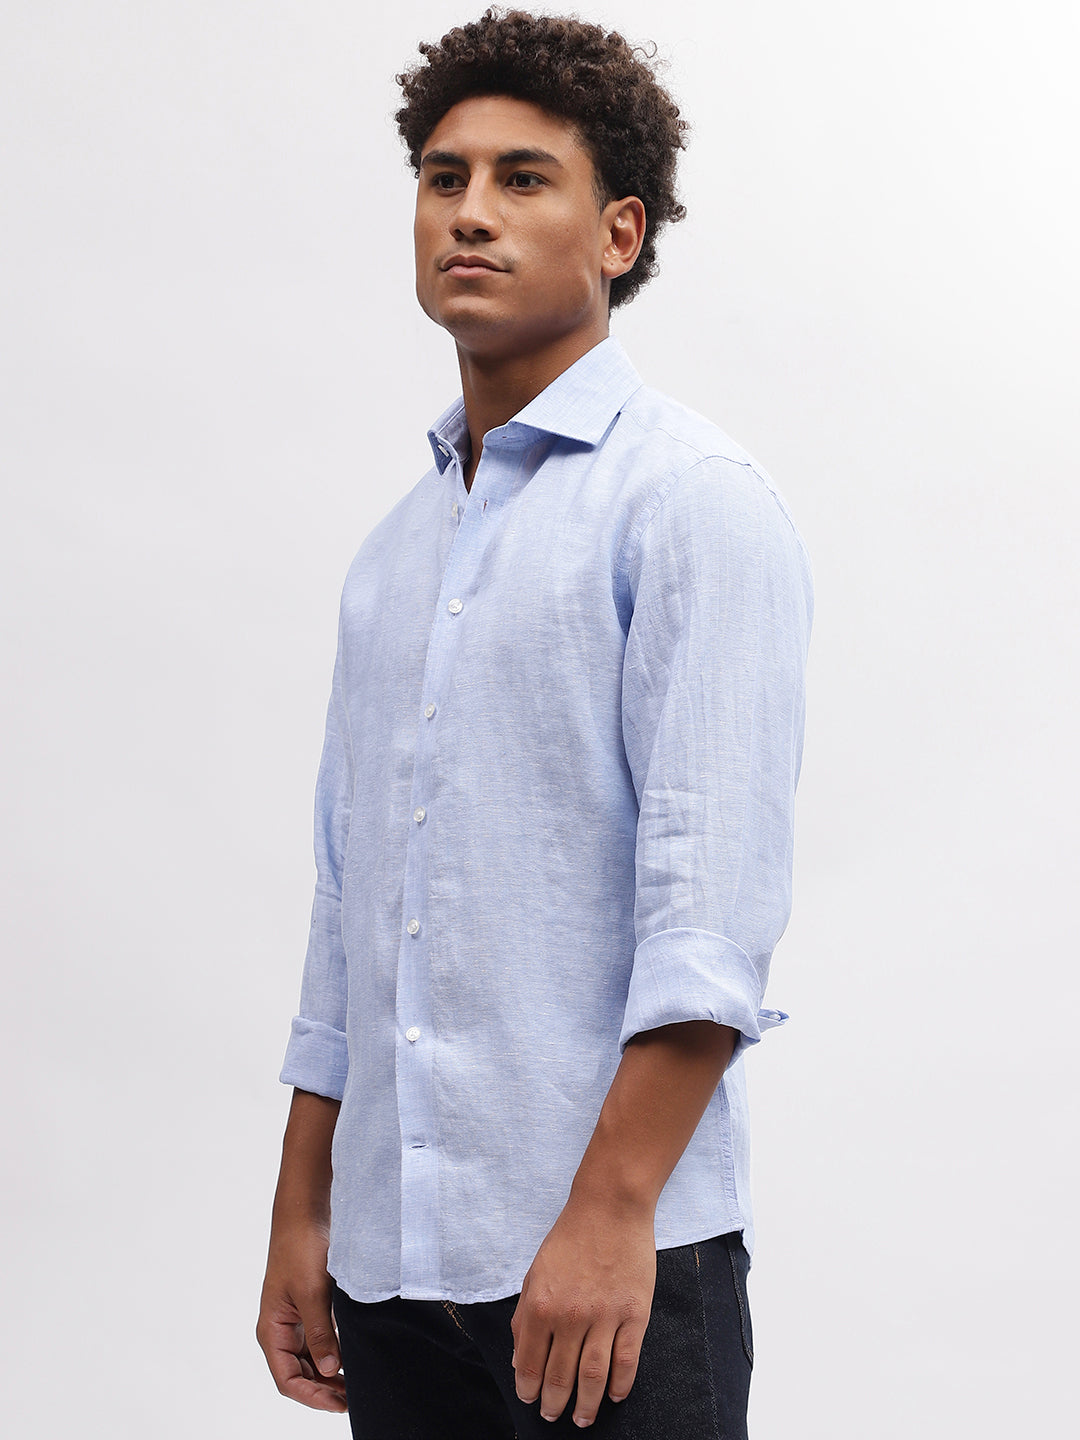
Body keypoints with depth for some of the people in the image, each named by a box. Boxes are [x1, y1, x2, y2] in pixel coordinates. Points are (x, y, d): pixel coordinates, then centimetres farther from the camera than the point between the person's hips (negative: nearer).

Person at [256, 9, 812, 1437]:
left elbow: (714, 901, -15)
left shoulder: (691, 498, -7)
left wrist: (611, 1211, -20)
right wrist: (302, 1216, 15)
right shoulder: (399, 546, 15)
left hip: (610, 1257, -6)